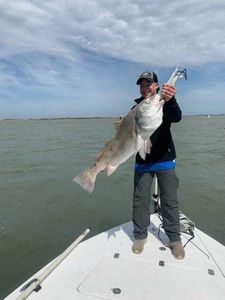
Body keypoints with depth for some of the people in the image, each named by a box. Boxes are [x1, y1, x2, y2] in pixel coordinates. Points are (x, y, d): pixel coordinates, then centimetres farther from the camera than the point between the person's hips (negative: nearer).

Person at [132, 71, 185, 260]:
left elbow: (176, 117, -23)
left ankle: (175, 239, 20)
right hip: (142, 162, 2)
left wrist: (170, 101, -44)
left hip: (165, 160, -2)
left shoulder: (165, 104, -1)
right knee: (140, 200, 5)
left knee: (170, 200, 4)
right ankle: (140, 236, 22)